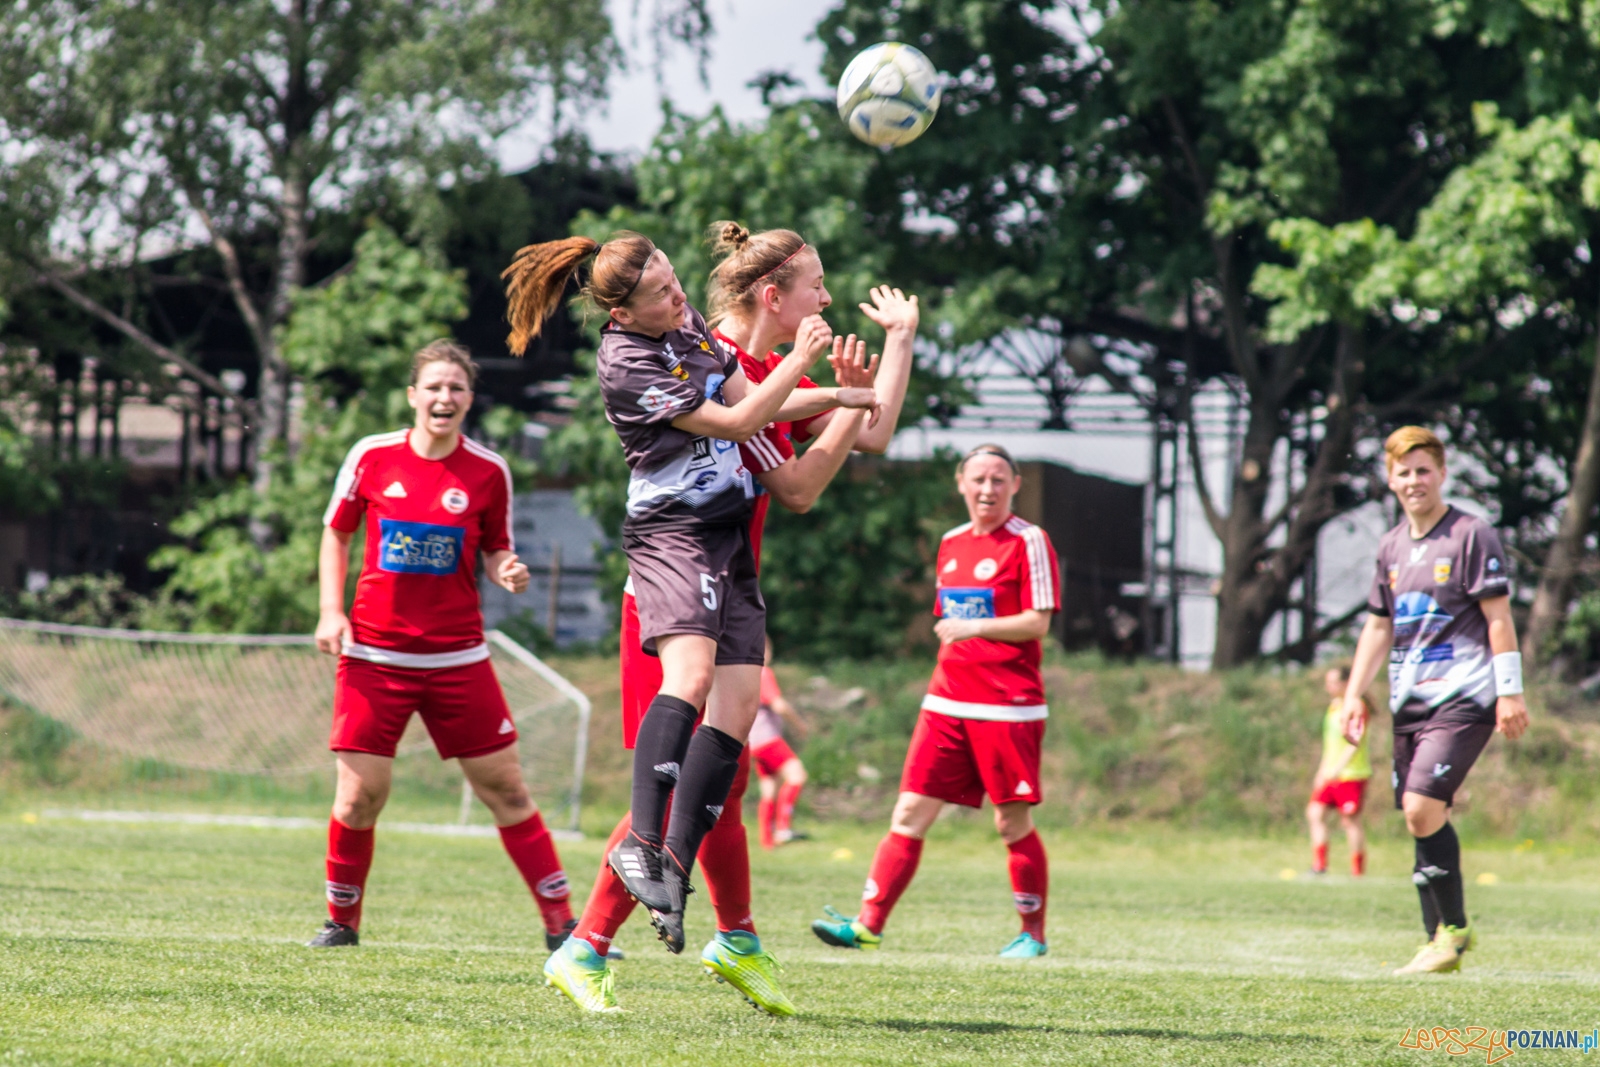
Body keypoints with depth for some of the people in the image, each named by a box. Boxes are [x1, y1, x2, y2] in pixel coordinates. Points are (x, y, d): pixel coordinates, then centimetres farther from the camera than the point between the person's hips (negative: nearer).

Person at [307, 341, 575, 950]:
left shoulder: (488, 473, 0)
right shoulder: (371, 457, 0)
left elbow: (495, 550, 11)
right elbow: (335, 533, 12)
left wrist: (508, 572, -13)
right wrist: (331, 611, 1)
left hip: (457, 658, 0)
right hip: (374, 654, 0)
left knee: (505, 788, 1)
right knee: (360, 794, -5)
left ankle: (560, 924, 8)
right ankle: (341, 919, 16)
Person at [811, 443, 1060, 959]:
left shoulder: (1029, 542, -5)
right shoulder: (952, 544, 16)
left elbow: (1037, 623, -11)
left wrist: (974, 627, -18)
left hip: (1007, 707, -6)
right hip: (947, 703, 6)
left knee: (1012, 824, 0)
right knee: (910, 813, -1)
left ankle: (1032, 933, 15)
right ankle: (869, 923, -2)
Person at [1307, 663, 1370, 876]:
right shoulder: (1333, 706, 16)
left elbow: (1355, 741, -21)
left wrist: (1338, 768, -29)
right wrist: (1322, 772, 24)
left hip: (1352, 773, -9)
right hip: (1331, 774, 9)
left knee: (1350, 820, -6)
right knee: (1316, 813, 2)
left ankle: (1358, 872, 0)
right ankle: (1319, 865, 4)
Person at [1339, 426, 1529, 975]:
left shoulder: (1472, 536, -4)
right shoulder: (1392, 546, 15)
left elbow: (1498, 618, -7)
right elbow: (1378, 627, 22)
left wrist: (1510, 692, -12)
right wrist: (1353, 696, 15)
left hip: (1463, 698, -7)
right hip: (1410, 703, 7)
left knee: (1423, 808, -19)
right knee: (1422, 821, 5)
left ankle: (1455, 929, -6)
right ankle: (1439, 941, 12)